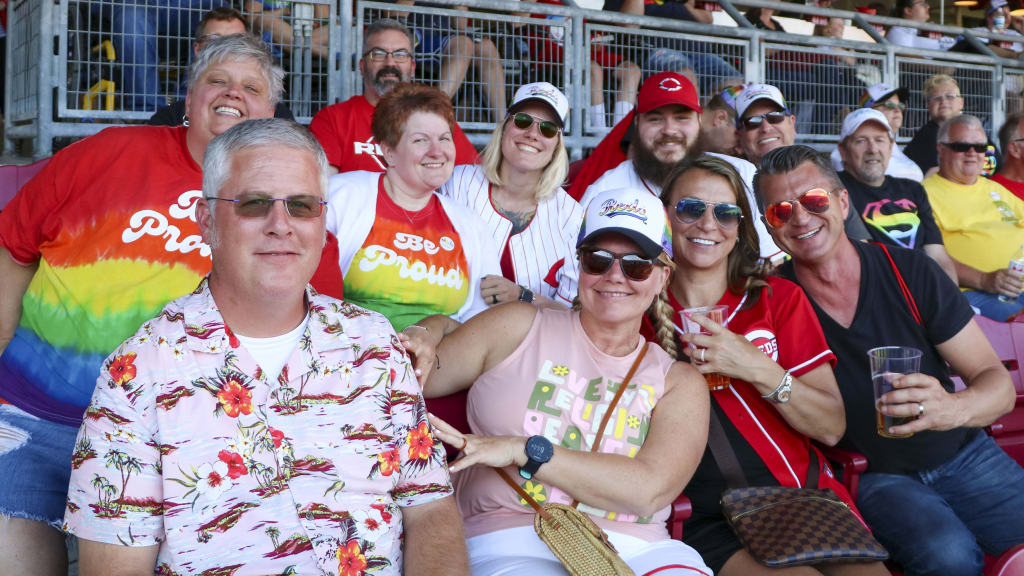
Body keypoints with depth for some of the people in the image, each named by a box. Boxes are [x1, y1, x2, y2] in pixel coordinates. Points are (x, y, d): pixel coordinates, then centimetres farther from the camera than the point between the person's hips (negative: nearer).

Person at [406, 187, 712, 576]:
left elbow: (649, 489, -3)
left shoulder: (680, 382, 14)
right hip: (511, 542, -2)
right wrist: (423, 338, -6)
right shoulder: (519, 328, 13)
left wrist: (524, 450, -11)